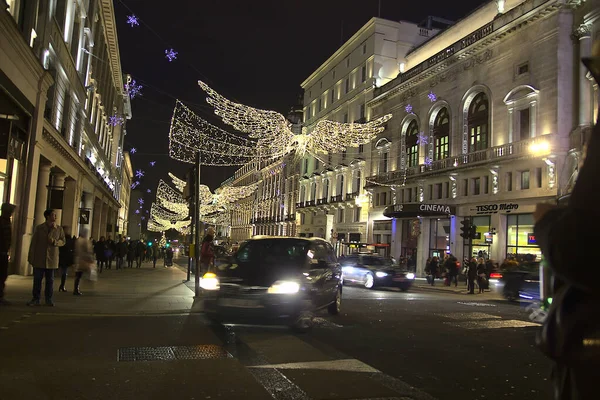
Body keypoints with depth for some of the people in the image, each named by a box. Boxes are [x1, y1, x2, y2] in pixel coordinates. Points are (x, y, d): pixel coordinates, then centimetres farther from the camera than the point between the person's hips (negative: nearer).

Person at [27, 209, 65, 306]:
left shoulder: (59, 229, 5)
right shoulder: (39, 228, 2)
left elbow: (63, 241, 8)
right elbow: (33, 243, 3)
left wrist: (54, 241, -14)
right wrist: (31, 257, 0)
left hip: (52, 259, 1)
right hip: (39, 258, 0)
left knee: (50, 280, 6)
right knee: (37, 279, 3)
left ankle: (49, 299, 14)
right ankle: (36, 299, 13)